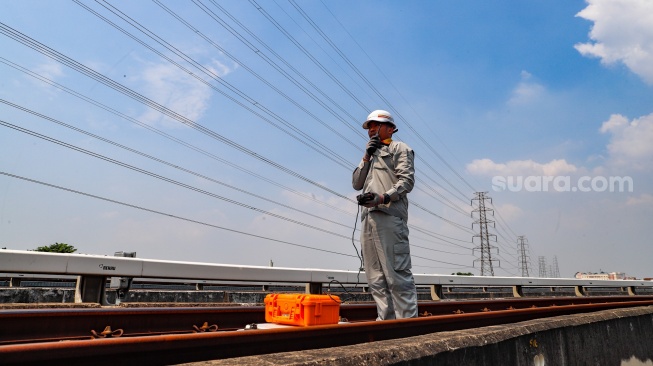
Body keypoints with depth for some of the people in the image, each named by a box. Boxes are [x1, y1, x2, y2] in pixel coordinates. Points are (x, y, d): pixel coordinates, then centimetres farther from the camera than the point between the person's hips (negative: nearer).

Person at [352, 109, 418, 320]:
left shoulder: (399, 149, 10)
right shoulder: (371, 155, 32)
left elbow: (407, 181, -6)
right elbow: (356, 184, 20)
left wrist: (382, 197, -20)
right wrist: (367, 156, 11)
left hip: (390, 216, -7)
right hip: (368, 218, 8)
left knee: (397, 274, -12)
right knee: (375, 277, 3)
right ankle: (386, 321, 5)